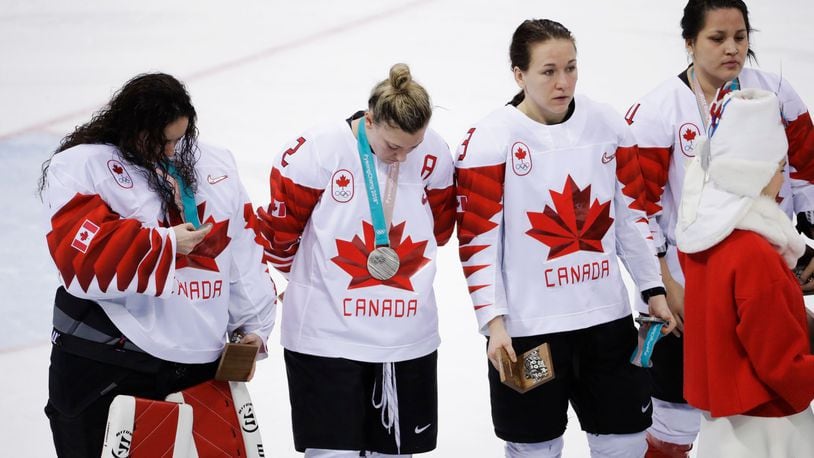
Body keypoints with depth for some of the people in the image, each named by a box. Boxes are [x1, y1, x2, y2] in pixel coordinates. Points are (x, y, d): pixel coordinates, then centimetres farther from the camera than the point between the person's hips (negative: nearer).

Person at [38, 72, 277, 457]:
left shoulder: (215, 165, 12)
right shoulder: (78, 167, -5)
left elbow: (243, 248, 14)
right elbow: (83, 258, -18)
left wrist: (252, 324, 8)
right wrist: (166, 244, -13)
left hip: (201, 362, 5)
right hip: (106, 367, -5)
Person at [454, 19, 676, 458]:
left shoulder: (608, 125, 3)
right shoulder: (489, 140, -10)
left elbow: (631, 212, 12)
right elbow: (477, 240, -9)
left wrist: (653, 290, 10)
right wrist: (493, 321, -14)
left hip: (607, 317, 4)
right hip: (527, 327, -4)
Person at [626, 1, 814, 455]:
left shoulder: (776, 93, -2)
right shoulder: (658, 110, -12)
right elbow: (640, 206, -10)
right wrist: (664, 287, -11)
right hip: (687, 286, -3)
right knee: (678, 416, 3)